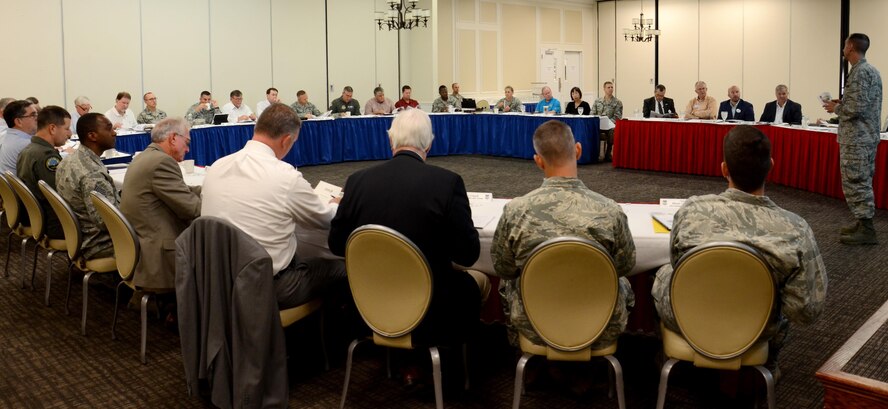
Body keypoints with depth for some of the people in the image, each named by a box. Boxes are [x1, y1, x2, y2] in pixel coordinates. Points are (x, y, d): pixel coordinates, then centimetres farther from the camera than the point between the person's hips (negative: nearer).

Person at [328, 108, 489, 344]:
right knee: (480, 281, 25)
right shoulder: (448, 181, -17)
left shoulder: (357, 181, -8)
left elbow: (336, 244, 3)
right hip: (432, 315, -4)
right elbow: (468, 255, -13)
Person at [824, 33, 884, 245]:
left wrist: (835, 108, -7)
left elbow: (856, 108, -23)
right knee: (862, 182, 15)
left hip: (856, 138, -10)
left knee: (855, 183, -6)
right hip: (868, 135, 10)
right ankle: (863, 223, 21)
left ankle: (866, 230, -4)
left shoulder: (859, 72, -16)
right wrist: (842, 103, 12)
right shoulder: (872, 70, 15)